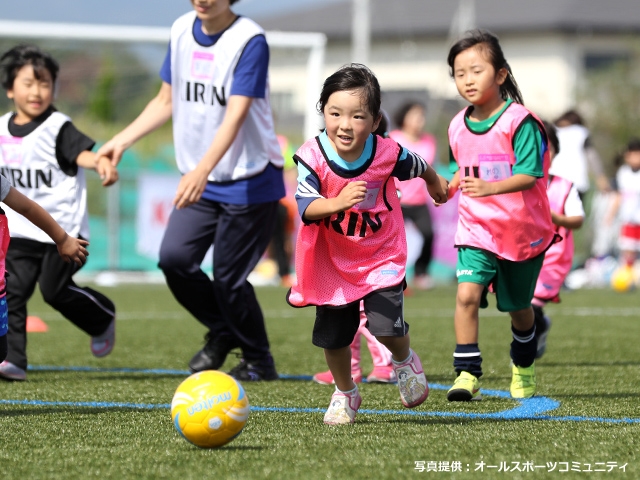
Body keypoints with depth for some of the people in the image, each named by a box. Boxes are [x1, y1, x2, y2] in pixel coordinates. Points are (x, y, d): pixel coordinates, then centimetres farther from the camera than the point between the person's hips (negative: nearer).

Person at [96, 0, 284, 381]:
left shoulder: (250, 40, -16)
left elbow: (236, 114, -26)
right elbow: (167, 101, 15)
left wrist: (202, 170, -38)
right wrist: (122, 141, 4)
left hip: (250, 181, -6)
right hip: (200, 181, 6)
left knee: (229, 278, -6)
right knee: (174, 258, -9)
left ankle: (259, 363, 17)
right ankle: (223, 332, 17)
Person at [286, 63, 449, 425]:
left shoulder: (387, 154, -18)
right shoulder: (313, 157, -22)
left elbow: (418, 167, 5)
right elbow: (305, 206, -30)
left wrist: (436, 184, 27)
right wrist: (338, 202, -49)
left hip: (382, 255, -1)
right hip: (333, 259, 1)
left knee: (386, 324, -16)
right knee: (334, 334, 8)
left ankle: (405, 361, 21)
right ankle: (345, 394, 35)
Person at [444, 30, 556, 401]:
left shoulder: (519, 121, -15)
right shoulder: (458, 127, 3)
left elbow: (529, 174, -23)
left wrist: (489, 187, -36)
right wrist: (451, 185, 2)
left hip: (522, 231, -3)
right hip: (476, 231, 3)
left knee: (518, 307, 14)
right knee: (467, 294, -20)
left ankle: (524, 365, 41)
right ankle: (468, 374, -18)